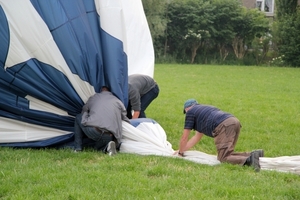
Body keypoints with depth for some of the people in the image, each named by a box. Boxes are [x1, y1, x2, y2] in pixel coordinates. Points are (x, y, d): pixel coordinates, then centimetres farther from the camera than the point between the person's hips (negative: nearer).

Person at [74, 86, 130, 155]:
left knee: (78, 118, 30)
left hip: (91, 131, -1)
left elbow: (84, 112, 38)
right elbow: (125, 119, 25)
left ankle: (78, 148, 22)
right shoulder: (117, 101, 23)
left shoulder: (92, 98, 25)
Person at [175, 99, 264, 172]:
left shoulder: (191, 112, 16)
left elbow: (184, 137, 19)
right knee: (226, 154, 15)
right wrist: (182, 150, 50)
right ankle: (253, 154, -3)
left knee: (223, 158, -11)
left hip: (223, 126, -8)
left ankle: (249, 160, -34)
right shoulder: (204, 109, 40)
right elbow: (197, 137, 46)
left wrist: (180, 152, 34)